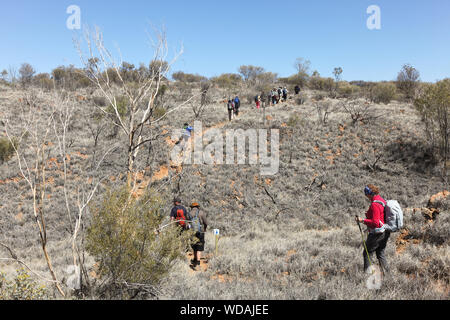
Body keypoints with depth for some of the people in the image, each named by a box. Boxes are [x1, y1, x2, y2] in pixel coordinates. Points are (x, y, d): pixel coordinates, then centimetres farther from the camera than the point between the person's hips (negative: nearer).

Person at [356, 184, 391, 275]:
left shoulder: (375, 205, -22)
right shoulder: (381, 200, 7)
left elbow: (375, 222, -26)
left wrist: (363, 220, -20)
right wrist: (369, 214, 14)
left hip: (377, 233, -9)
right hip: (385, 231, 9)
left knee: (367, 253, 2)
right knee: (380, 253, 17)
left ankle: (367, 272, 6)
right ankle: (385, 272, 18)